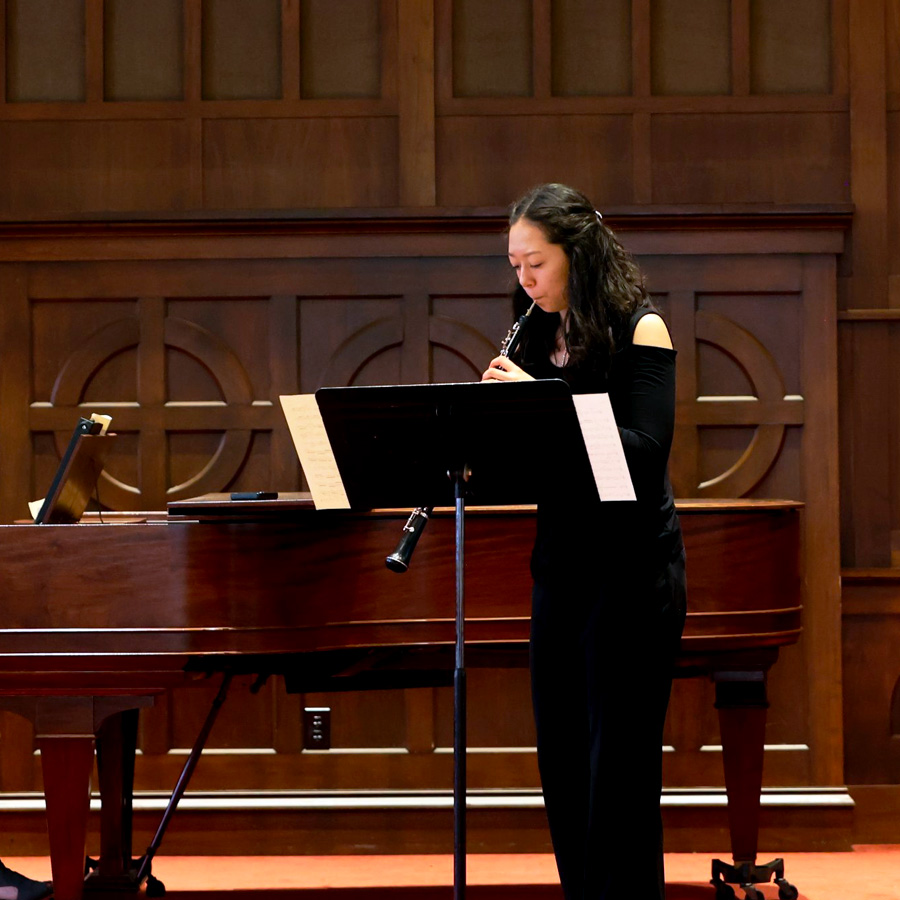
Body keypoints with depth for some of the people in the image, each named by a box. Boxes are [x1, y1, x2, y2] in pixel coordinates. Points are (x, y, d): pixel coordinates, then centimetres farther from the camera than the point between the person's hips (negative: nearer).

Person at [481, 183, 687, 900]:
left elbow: (645, 452, -19)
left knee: (619, 759, -4)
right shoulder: (540, 338, 10)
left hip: (631, 565, -7)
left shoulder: (639, 330, -8)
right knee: (561, 755, 10)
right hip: (560, 562, 7)